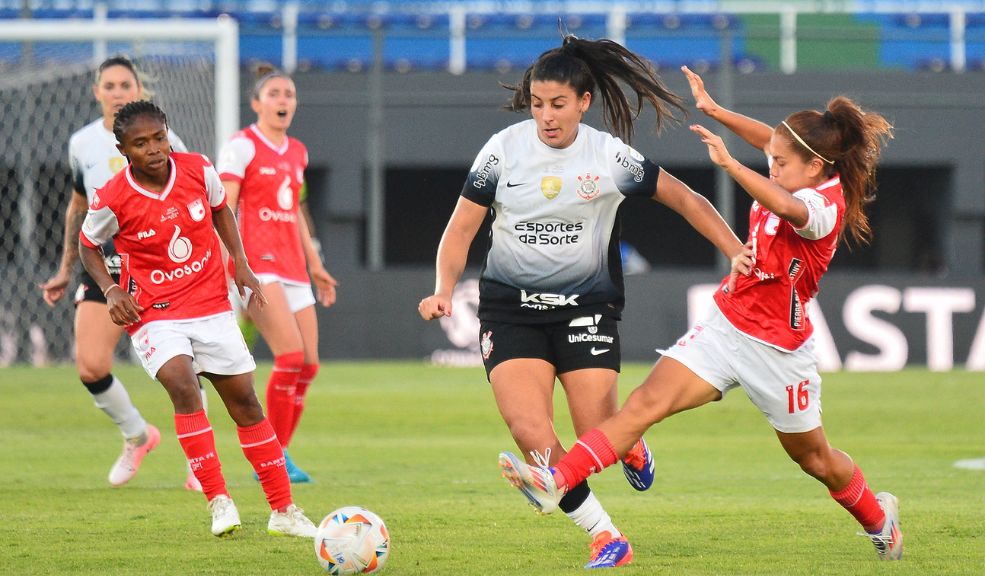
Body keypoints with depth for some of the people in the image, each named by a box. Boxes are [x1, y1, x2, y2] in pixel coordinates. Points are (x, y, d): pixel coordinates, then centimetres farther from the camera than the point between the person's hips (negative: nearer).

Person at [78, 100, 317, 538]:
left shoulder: (198, 170, -8)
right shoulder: (111, 200, -16)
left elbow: (221, 209, 14)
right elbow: (87, 244, 3)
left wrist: (241, 264, 5)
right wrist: (110, 290, -12)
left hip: (212, 308, 4)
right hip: (154, 316, -4)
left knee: (245, 401, 6)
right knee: (183, 385, -29)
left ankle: (283, 511, 16)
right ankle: (218, 499, -22)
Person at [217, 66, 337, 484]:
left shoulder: (297, 152, 18)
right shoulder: (243, 146, -3)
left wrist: (314, 265, 27)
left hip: (292, 268, 8)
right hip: (257, 262, -8)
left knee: (308, 365, 0)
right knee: (291, 356, -20)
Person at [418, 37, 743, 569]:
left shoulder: (611, 156, -7)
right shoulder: (503, 150, -6)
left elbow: (683, 199, 3)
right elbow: (461, 229, -1)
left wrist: (737, 252, -6)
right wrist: (444, 290, -16)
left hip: (587, 305, 0)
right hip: (510, 306, 1)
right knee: (531, 434, -18)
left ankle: (631, 445, 32)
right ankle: (605, 537, -1)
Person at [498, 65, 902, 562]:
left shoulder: (826, 203, -22)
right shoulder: (799, 181, 1)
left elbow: (786, 207, -47)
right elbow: (769, 138, 24)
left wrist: (728, 163, -57)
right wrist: (715, 110, 18)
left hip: (777, 348, -6)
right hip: (724, 327, 6)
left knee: (813, 457, 15)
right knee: (645, 404, -14)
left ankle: (878, 516, 45)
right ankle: (555, 482, -27)